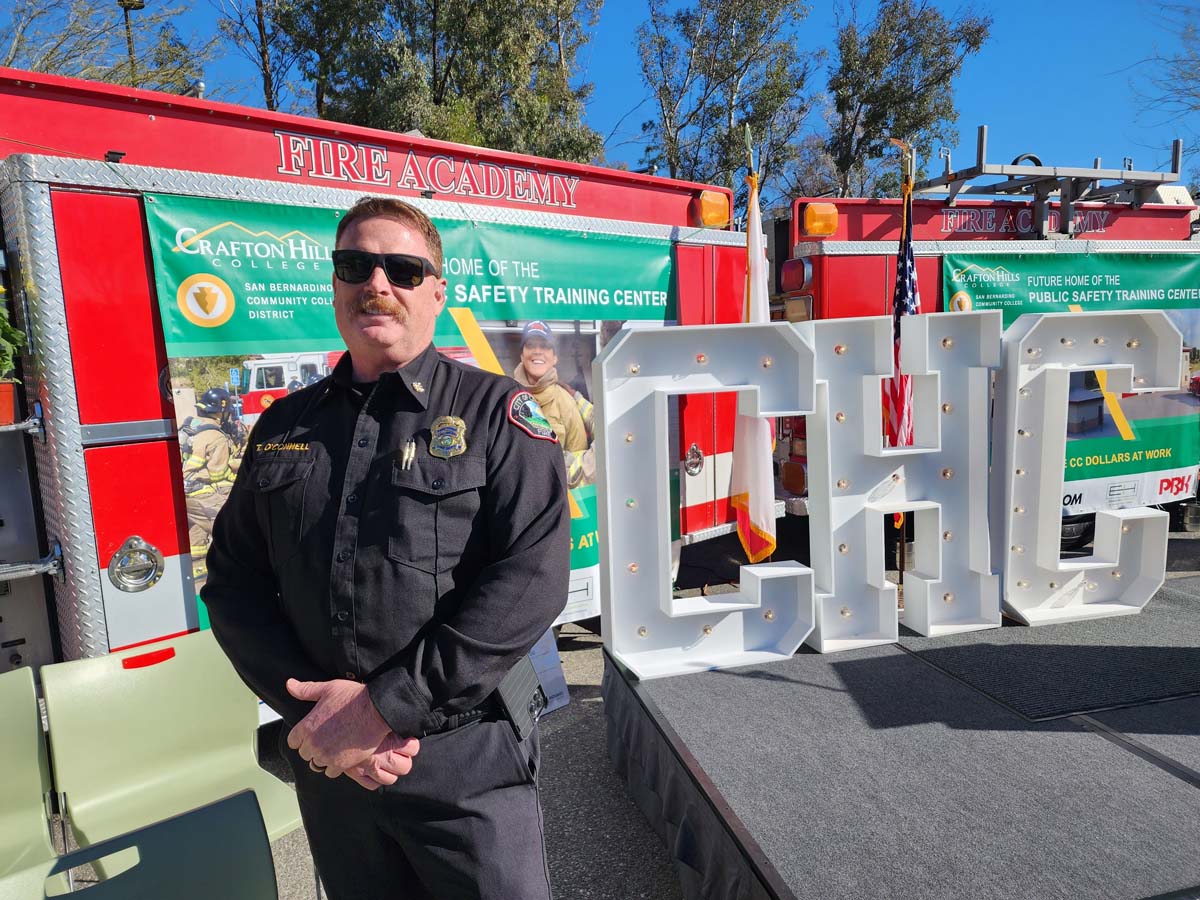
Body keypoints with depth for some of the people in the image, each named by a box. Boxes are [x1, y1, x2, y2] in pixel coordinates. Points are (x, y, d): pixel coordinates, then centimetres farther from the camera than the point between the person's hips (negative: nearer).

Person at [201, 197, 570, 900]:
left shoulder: (496, 412, -8)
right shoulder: (284, 426, 6)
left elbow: (531, 578, -18)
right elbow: (233, 578, 4)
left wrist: (386, 705, -19)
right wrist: (317, 709, -10)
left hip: (466, 765, -3)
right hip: (329, 765, 4)